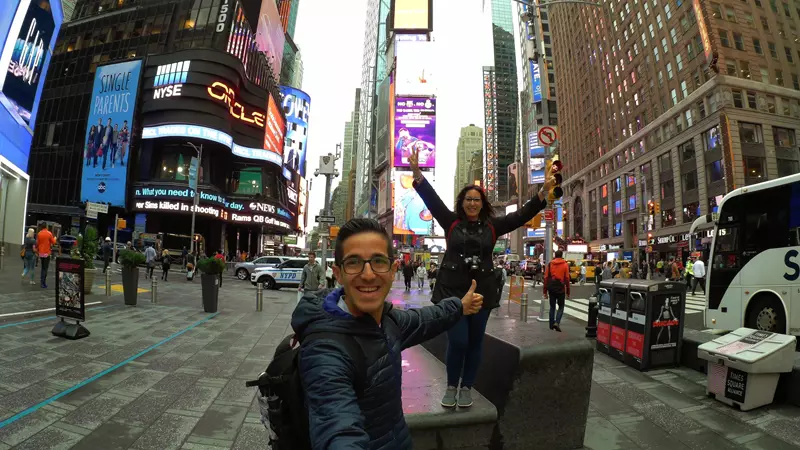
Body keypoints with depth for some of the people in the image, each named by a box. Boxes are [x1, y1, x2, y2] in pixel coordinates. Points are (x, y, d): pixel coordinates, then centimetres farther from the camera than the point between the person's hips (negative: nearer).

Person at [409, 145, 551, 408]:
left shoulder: (492, 226, 5)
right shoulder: (451, 222, 2)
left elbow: (522, 215, 3)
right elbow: (432, 199, -5)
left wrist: (543, 192, -6)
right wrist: (417, 172, -15)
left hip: (482, 291, 2)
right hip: (452, 290, -2)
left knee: (475, 342, 11)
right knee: (457, 342, -3)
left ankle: (466, 388, 29)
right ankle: (451, 387, 21)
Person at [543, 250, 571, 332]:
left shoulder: (550, 264, 4)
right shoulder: (565, 265, 0)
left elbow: (546, 278, 2)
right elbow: (567, 278, -3)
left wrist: (545, 290, 7)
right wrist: (568, 291, 4)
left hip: (551, 288, 2)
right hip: (560, 288, -2)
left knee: (552, 306, 13)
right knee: (561, 307, 10)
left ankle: (552, 325, 15)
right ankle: (557, 322, -8)